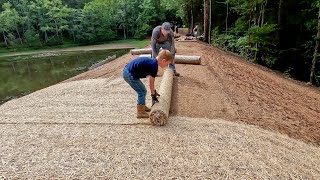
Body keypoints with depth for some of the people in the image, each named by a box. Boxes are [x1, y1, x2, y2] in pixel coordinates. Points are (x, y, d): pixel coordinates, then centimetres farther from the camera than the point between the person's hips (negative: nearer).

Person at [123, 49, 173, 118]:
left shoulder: (152, 61, 12)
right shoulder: (154, 66, -17)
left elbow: (150, 80, 21)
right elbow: (151, 82, -11)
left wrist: (154, 91, 27)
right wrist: (153, 95, -2)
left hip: (127, 71, 10)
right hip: (129, 74, -10)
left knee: (142, 90, 20)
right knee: (142, 91, -2)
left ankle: (142, 107, 35)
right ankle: (140, 112, 8)